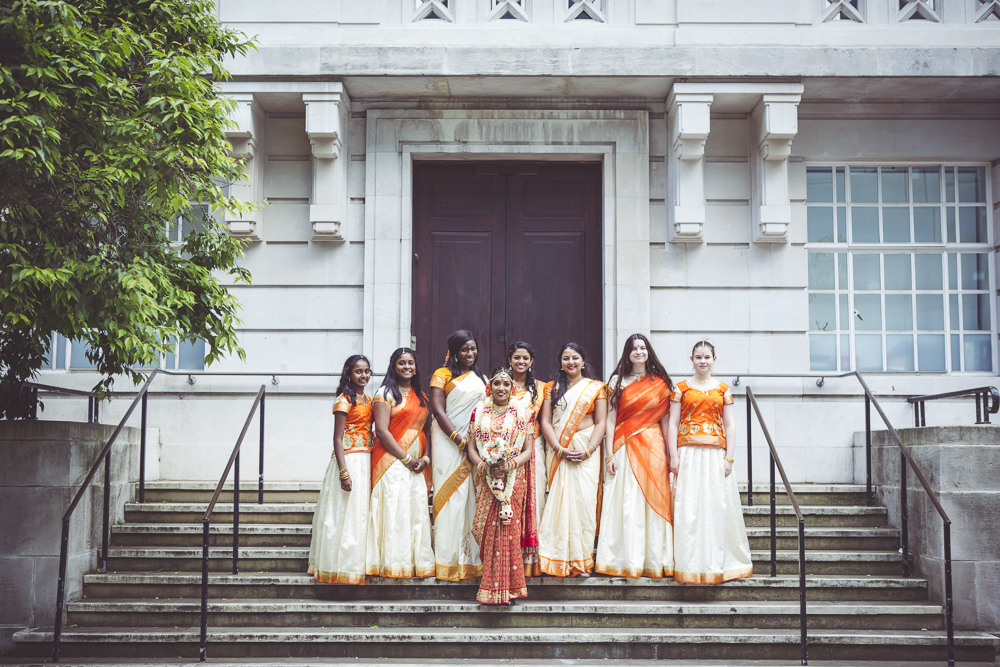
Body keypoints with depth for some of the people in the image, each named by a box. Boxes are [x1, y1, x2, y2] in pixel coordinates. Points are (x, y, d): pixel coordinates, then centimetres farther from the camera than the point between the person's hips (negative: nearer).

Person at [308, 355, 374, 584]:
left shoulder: (368, 400, 14)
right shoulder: (344, 401, -10)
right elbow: (337, 439, -14)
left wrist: (372, 464, 13)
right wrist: (344, 473, -20)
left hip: (366, 461, 8)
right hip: (349, 460, -8)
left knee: (360, 512, 12)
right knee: (345, 513, -4)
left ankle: (356, 564, 19)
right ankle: (341, 565, 4)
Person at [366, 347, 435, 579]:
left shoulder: (421, 396, 18)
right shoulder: (385, 393, -2)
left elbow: (426, 429, 16)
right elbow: (381, 431, -10)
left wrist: (425, 457, -1)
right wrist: (406, 458, -12)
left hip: (417, 465, 6)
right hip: (392, 461, -6)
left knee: (418, 509, 2)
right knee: (394, 509, -10)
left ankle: (418, 563, 7)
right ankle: (394, 564, -7)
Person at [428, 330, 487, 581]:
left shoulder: (481, 379, 20)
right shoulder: (442, 375, 2)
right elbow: (438, 410, -8)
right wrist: (459, 440, -15)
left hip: (476, 443, 5)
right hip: (449, 442, -5)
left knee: (474, 497, 2)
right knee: (451, 496, -7)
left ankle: (472, 558, 6)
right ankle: (450, 558, -4)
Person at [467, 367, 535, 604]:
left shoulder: (522, 413, 6)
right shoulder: (479, 412, 10)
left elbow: (529, 450, 3)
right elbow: (471, 448, 7)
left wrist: (511, 464, -16)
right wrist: (485, 466, -12)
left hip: (514, 480, -1)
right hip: (487, 481, 1)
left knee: (509, 529, -5)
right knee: (489, 531, -3)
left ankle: (508, 589, 1)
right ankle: (492, 591, 3)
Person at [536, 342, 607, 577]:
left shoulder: (596, 387, 10)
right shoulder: (552, 388, 14)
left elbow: (601, 422, 3)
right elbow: (545, 422, 5)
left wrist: (588, 451, -11)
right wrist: (560, 449, -9)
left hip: (586, 451, -1)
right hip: (557, 450, 1)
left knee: (584, 500, -9)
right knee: (559, 500, -6)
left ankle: (582, 560, -4)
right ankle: (560, 560, -2)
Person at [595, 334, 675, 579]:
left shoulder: (660, 382, 9)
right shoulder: (618, 381, 5)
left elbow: (665, 420, 8)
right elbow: (610, 419, 2)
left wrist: (671, 453, 3)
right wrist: (610, 453, -5)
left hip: (653, 446, 1)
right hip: (625, 447, -1)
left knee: (654, 500, 0)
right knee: (626, 503, -4)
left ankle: (654, 561, 7)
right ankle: (627, 561, 1)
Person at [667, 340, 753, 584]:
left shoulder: (723, 389, 11)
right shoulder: (681, 388, 7)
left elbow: (729, 426, 9)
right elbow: (673, 424, 3)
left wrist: (729, 457, -1)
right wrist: (674, 456, -6)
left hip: (715, 454, 1)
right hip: (689, 452, -1)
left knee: (717, 506, 0)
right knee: (688, 507, -6)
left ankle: (718, 563, 8)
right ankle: (690, 565, -1)